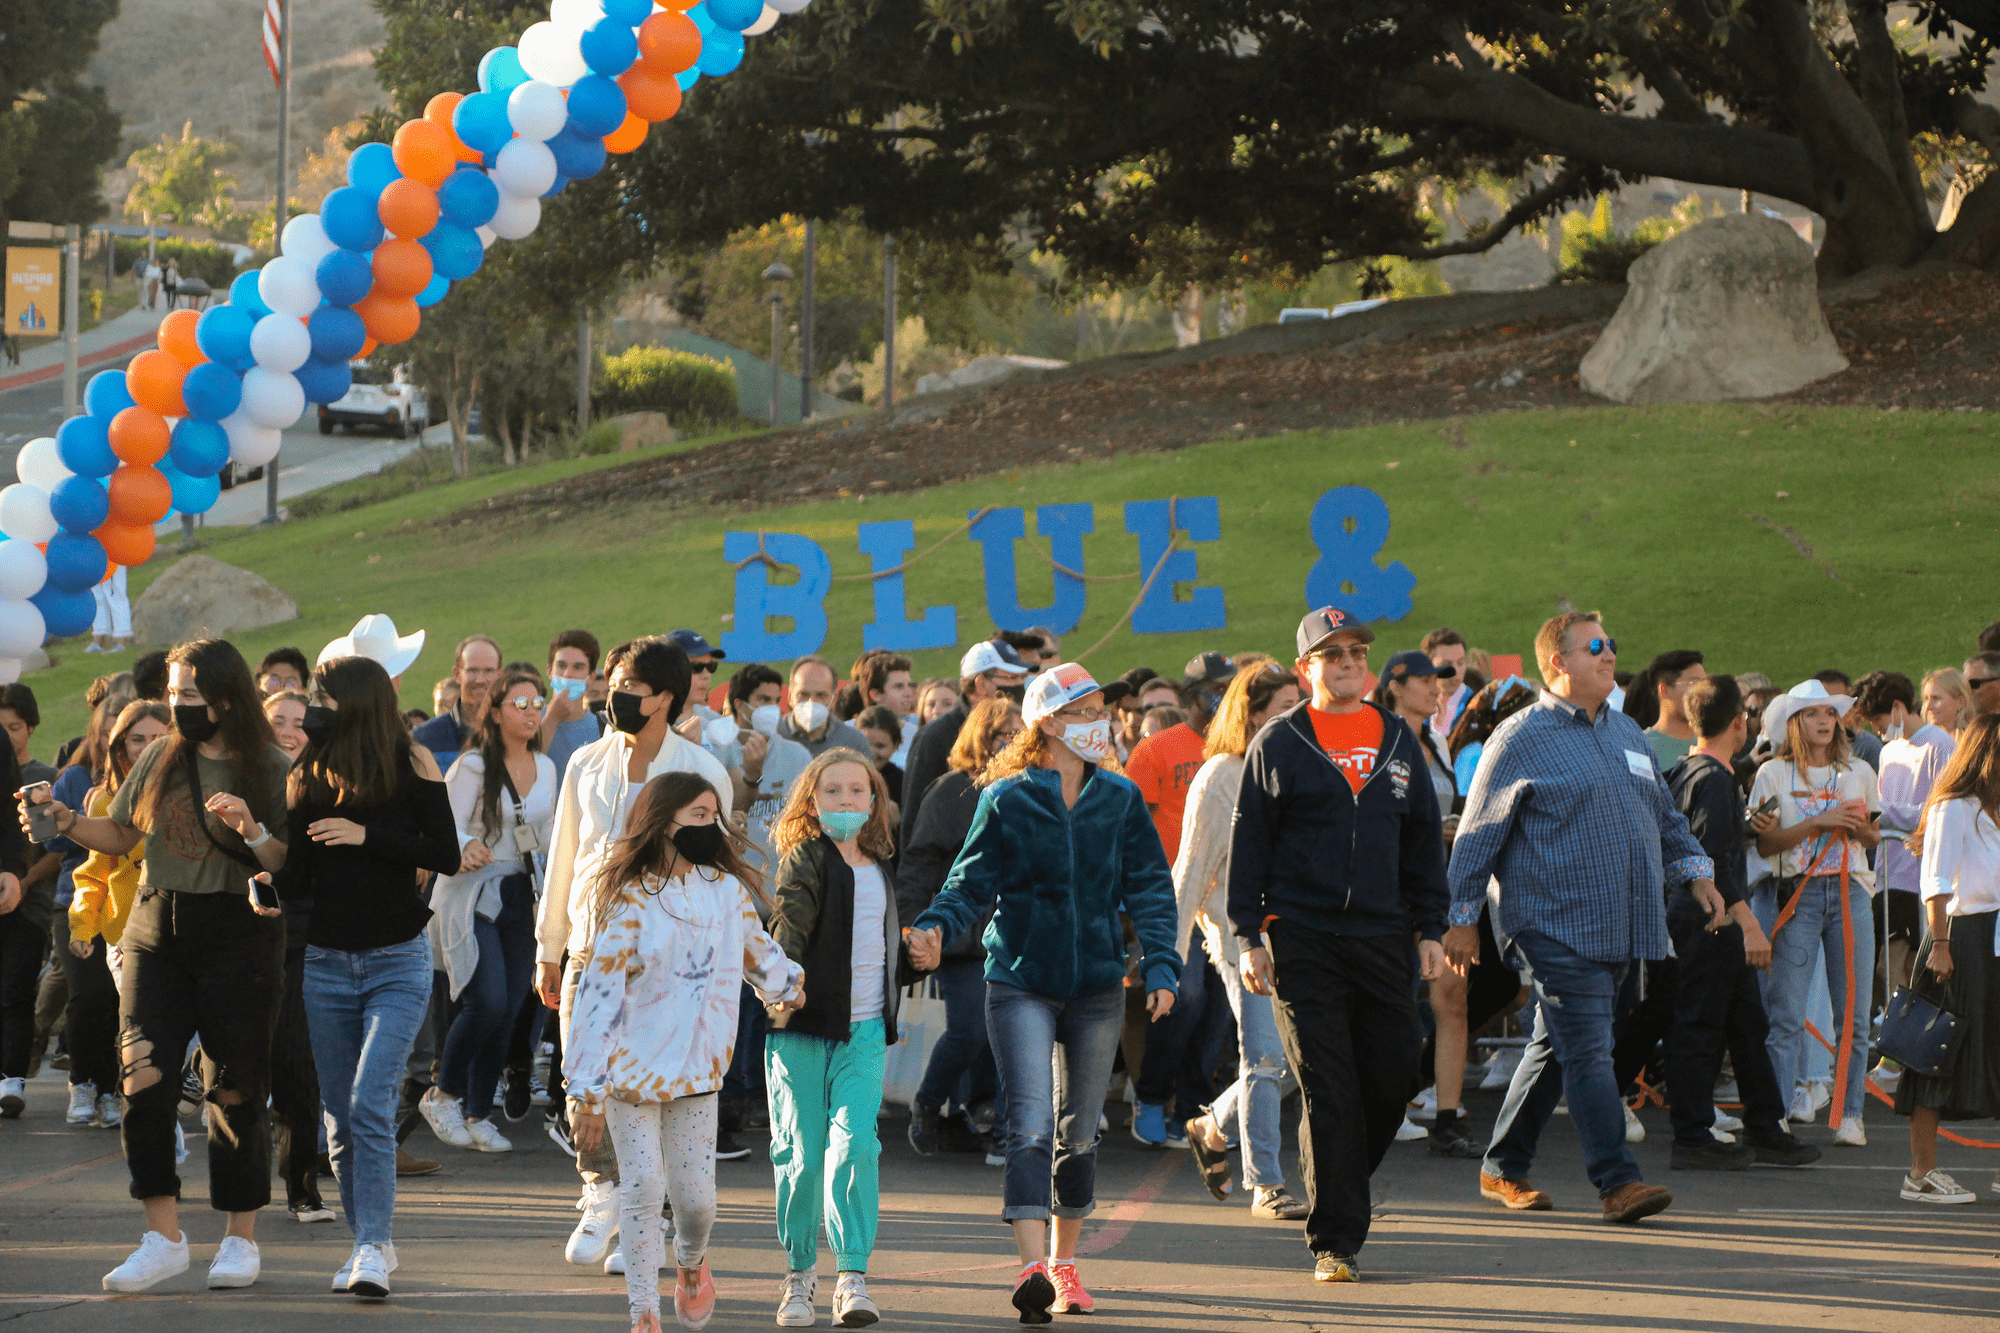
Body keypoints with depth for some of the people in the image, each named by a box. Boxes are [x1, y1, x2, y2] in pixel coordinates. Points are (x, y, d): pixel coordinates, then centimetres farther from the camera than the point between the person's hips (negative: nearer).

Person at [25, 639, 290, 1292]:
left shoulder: (272, 771, -3)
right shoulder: (161, 759, 9)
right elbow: (121, 834, 19)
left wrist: (253, 831, -23)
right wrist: (68, 824, 2)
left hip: (239, 942, -3)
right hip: (155, 936, 4)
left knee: (233, 1092, -1)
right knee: (143, 1078, -8)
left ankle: (241, 1240, 13)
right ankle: (163, 1238, 1)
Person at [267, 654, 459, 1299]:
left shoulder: (412, 763, -5)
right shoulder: (306, 777, 4)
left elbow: (446, 854, -8)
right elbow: (298, 872, 2)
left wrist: (367, 835, -17)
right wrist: (272, 892, -20)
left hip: (397, 961, -4)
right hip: (326, 964, 4)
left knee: (370, 1106, -17)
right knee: (340, 1120, 6)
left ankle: (373, 1249, -16)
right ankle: (370, 1242, 20)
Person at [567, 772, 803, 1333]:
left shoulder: (728, 891, 1)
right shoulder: (632, 899, -12)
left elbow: (757, 950, 24)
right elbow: (599, 992, -15)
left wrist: (788, 986, 44)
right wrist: (588, 1093, -18)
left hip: (696, 1067, 3)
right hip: (630, 1064, -3)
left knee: (695, 1197, 0)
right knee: (643, 1186, -6)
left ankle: (691, 1262, 34)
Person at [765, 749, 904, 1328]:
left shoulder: (880, 863, 16)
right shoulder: (803, 858, -3)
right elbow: (789, 922, -16)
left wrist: (889, 1014, 28)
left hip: (863, 1028, 4)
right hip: (801, 1022, -4)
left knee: (855, 1143, -11)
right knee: (800, 1152, 0)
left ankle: (853, 1276, -11)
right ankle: (798, 1275, 14)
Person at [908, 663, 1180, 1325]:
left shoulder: (1121, 799, 6)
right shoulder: (1006, 800, -2)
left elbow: (1149, 889, 5)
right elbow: (971, 884, -2)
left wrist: (1160, 965, -7)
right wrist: (936, 928, -22)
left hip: (1097, 985, 3)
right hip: (1020, 982, -3)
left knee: (1078, 1131, 11)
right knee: (1030, 1123, -15)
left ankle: (1064, 1263, 25)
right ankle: (1032, 1267, -24)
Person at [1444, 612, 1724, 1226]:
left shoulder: (1627, 733, 17)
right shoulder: (1521, 739, -5)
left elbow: (1663, 814, 28)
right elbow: (1478, 833, -3)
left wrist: (1696, 871, 15)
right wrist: (1462, 918, -5)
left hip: (1620, 924, 7)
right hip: (1557, 922, -7)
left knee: (1556, 1047, 12)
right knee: (1587, 1049, -12)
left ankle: (1502, 1168, 22)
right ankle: (1617, 1181, -15)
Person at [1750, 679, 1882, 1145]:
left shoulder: (1859, 773, 12)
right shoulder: (1774, 774, 3)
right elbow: (1761, 843, -5)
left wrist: (1859, 828, -2)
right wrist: (1818, 822, -13)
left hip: (1851, 893, 2)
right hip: (1797, 893, -2)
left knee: (1853, 1013, 0)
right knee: (1786, 1011, -6)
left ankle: (1850, 1114, 6)